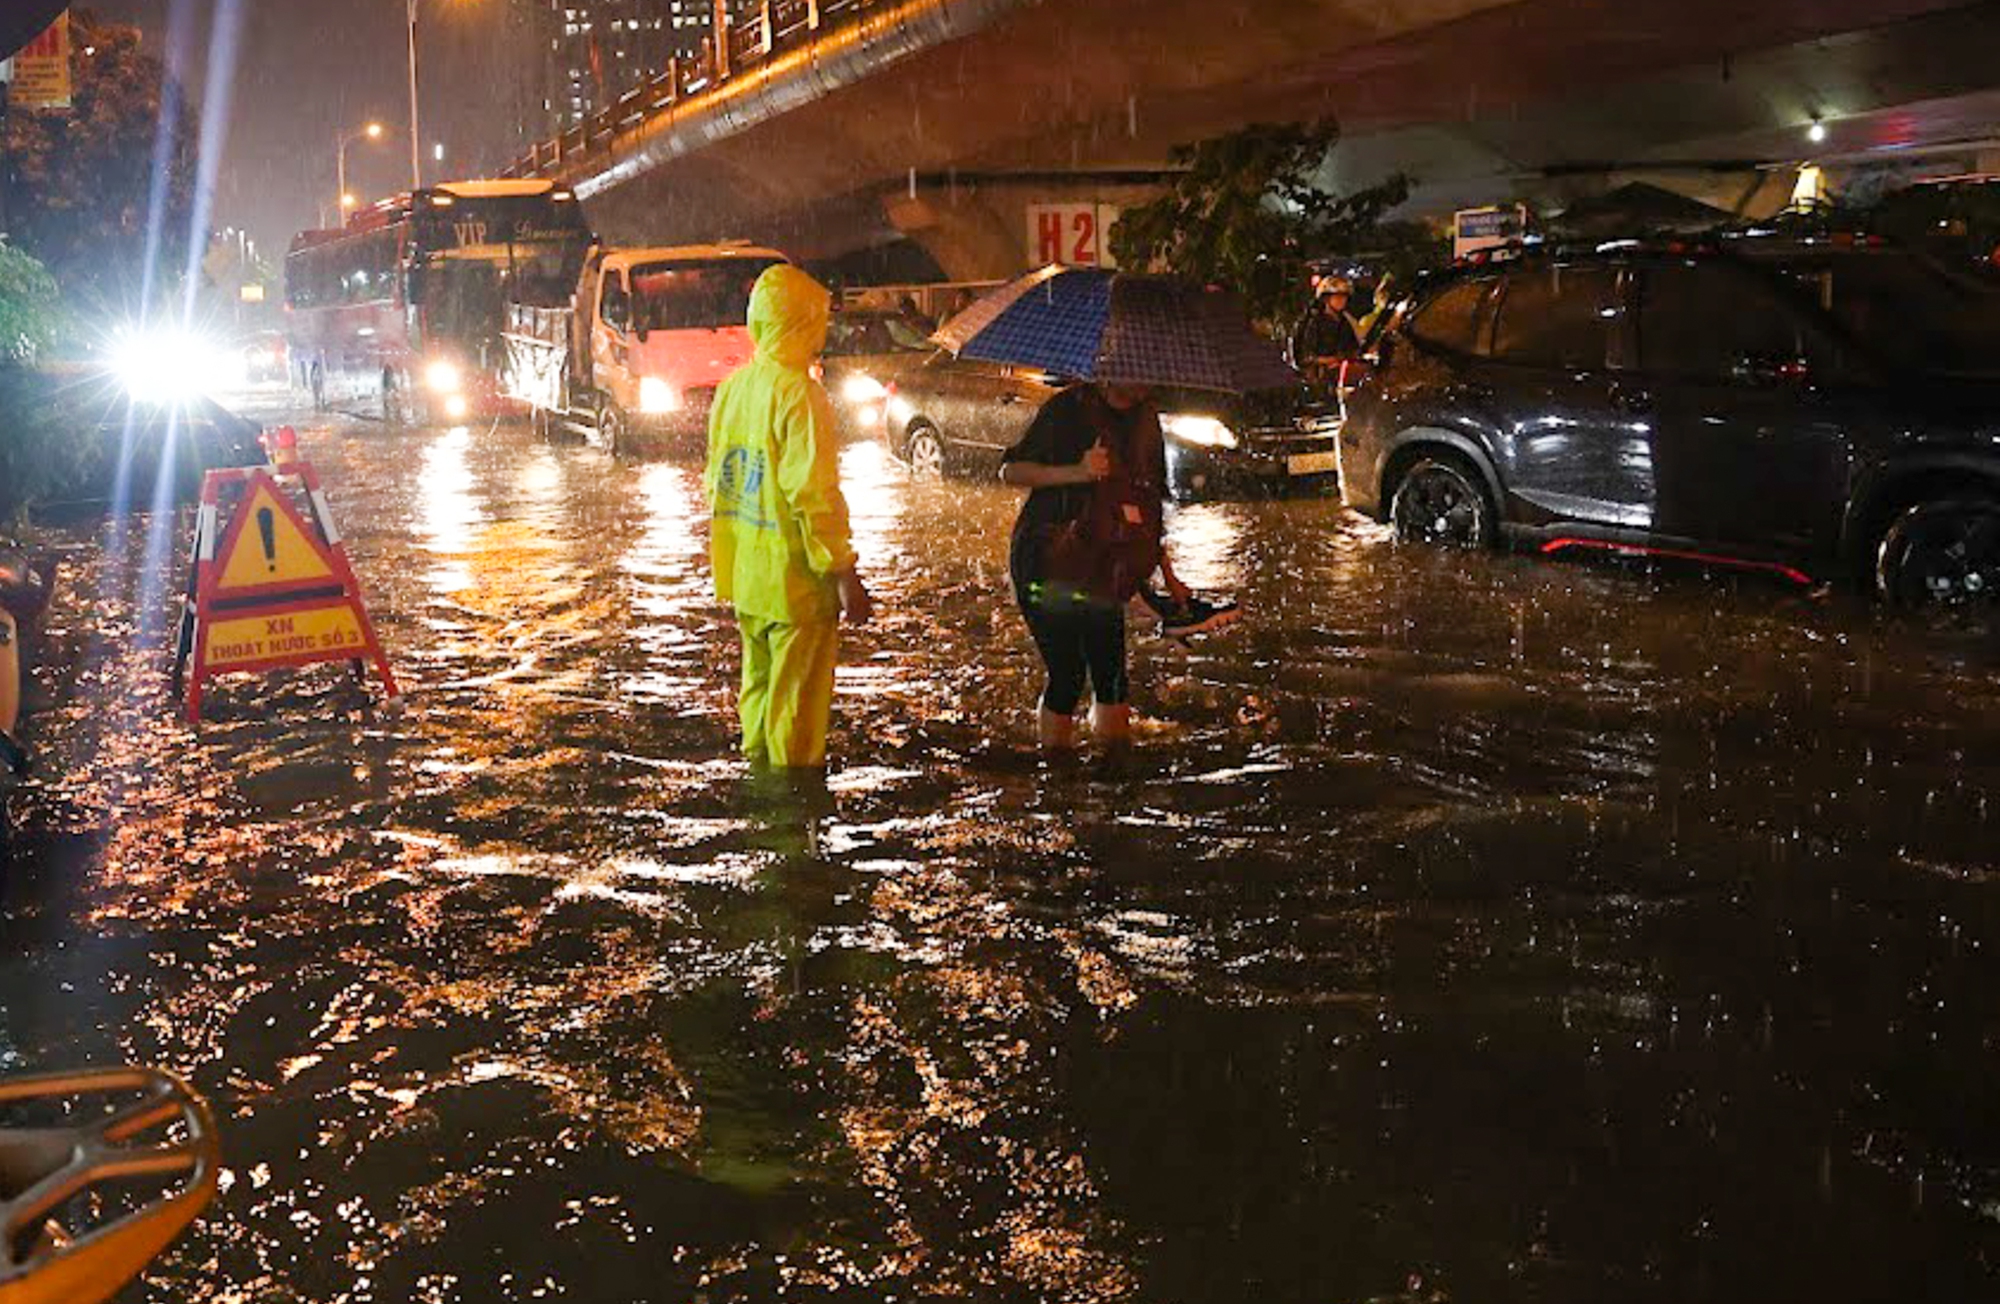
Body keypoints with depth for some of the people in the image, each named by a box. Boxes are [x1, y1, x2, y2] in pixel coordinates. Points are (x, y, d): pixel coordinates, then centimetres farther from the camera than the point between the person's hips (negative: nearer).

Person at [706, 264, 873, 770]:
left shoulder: (732, 387, 6)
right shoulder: (799, 394, -19)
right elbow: (813, 495, -22)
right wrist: (843, 574, -18)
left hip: (744, 577, 8)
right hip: (794, 580, -8)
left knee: (759, 685, 21)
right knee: (797, 702, 3)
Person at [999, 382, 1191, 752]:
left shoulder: (1145, 419, 10)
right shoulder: (1070, 409, -9)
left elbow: (1150, 505, 19)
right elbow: (1010, 470, -11)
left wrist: (1168, 576, 19)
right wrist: (1075, 473, -25)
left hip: (1101, 569, 5)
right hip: (1045, 564, -5)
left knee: (1111, 674, -1)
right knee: (1067, 672, -9)